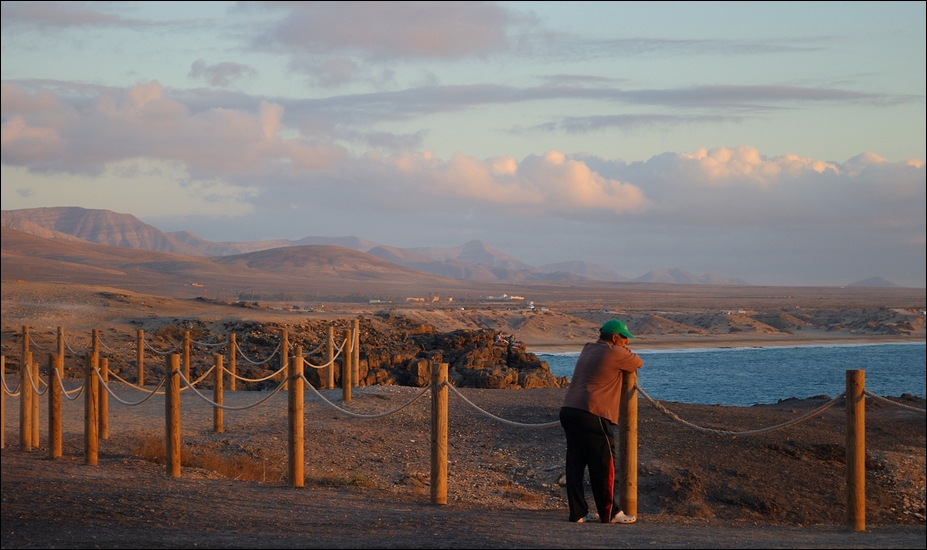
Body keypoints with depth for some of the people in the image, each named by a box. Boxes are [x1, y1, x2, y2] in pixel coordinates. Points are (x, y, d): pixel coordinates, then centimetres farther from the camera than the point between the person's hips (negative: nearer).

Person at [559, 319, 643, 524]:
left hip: (568, 411, 8)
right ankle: (610, 513, 6)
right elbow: (638, 363, 12)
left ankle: (578, 512, 12)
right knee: (604, 466, 1)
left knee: (575, 464, 9)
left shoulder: (588, 349, 21)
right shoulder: (615, 354, -3)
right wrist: (627, 353, 30)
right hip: (591, 415, -8)